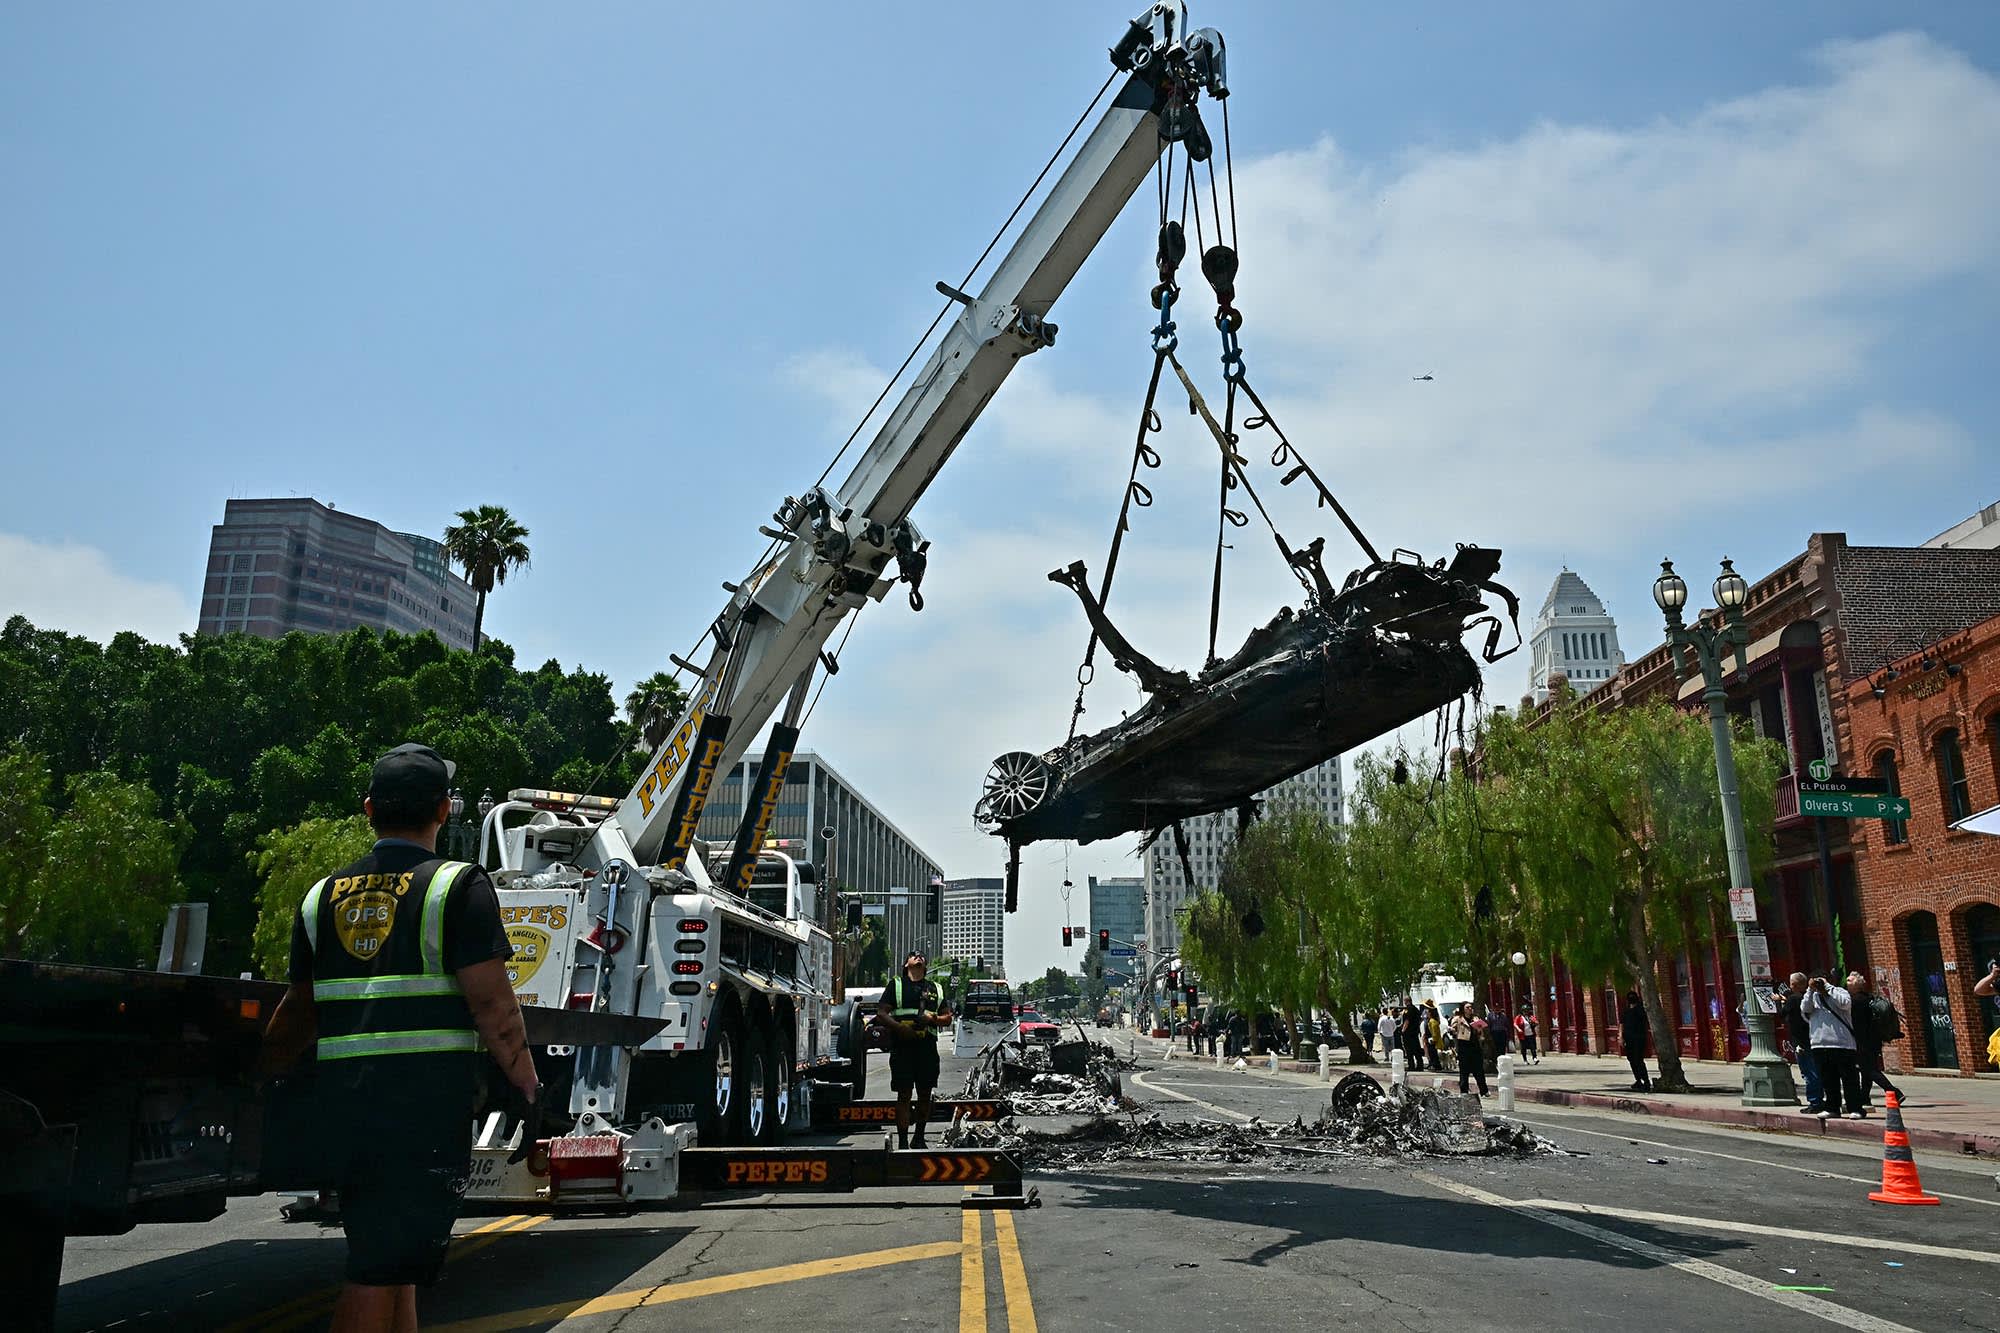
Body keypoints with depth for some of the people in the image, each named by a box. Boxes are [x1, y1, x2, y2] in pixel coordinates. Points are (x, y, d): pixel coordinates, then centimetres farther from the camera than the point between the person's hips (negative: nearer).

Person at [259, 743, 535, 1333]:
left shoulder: (323, 896, 12)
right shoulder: (457, 886, -6)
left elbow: (299, 1010, 19)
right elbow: (491, 1003, -12)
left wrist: (261, 1078, 35)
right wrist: (531, 1087, -3)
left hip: (341, 1102, 6)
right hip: (426, 1104, -6)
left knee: (390, 1261, 19)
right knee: (383, 1270, -3)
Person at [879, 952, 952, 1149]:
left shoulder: (935, 989, 19)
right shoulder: (896, 985, 10)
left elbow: (948, 1018, 18)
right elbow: (882, 1013, 2)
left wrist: (934, 1018, -4)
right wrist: (899, 1027, -15)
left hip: (927, 1046, 3)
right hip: (902, 1046, -3)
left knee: (925, 1094, 7)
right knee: (904, 1094, -4)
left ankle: (919, 1138, 19)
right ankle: (902, 1141, 0)